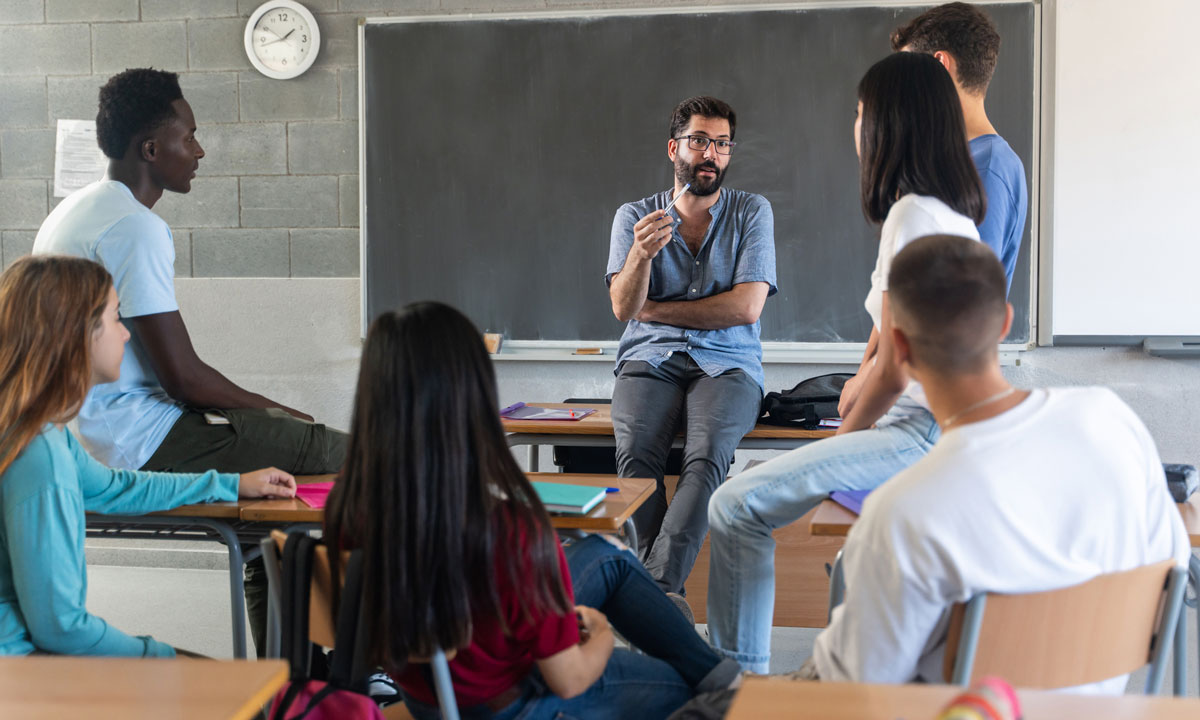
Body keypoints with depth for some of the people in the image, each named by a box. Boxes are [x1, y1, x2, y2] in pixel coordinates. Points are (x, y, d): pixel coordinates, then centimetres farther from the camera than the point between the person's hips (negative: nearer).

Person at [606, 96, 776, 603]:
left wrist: (654, 309, -1)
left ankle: (652, 585, -41)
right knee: (636, 453, -32)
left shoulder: (752, 212, 7)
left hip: (726, 365, -1)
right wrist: (641, 254, -25)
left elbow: (745, 307, -5)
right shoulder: (633, 217, 10)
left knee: (708, 456, -34)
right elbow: (623, 307, -4)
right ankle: (667, 597, -32)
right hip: (650, 360, 1)